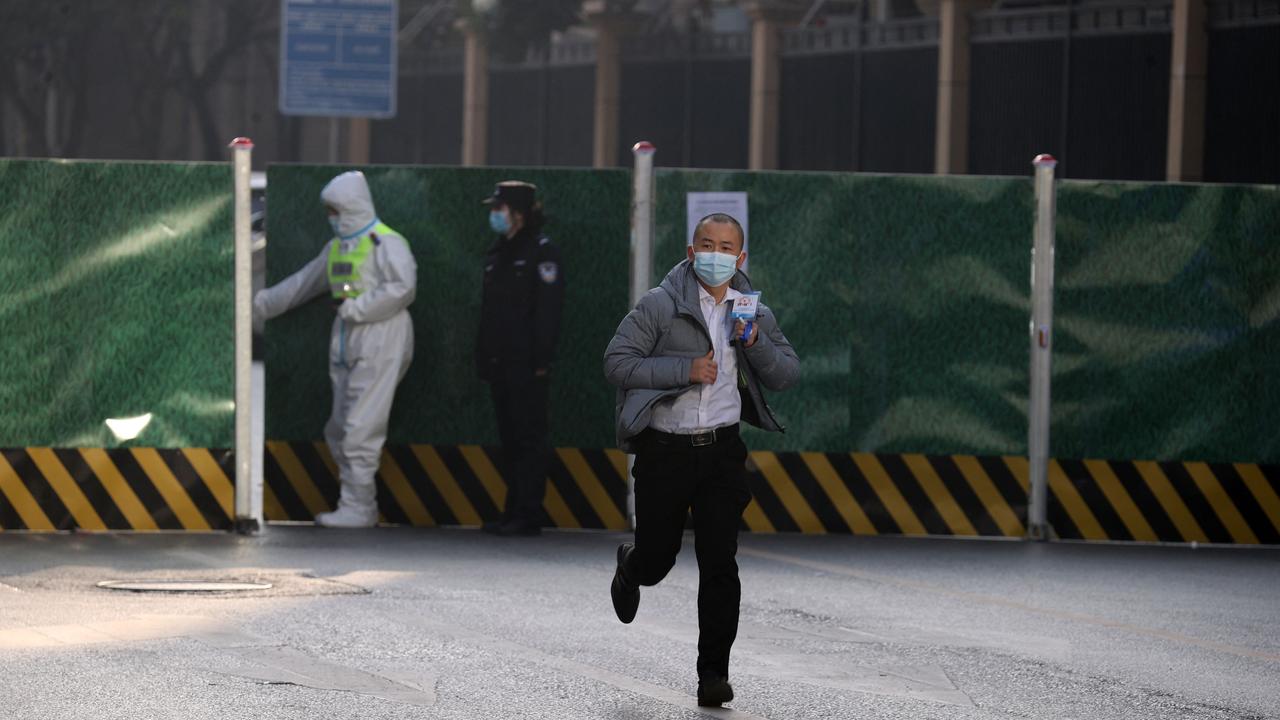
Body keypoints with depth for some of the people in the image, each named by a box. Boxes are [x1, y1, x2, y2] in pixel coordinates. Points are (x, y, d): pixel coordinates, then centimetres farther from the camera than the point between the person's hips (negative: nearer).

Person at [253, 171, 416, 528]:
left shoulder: (386, 243, -9)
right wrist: (261, 304, 30)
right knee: (340, 431, 7)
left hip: (380, 347, -9)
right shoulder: (337, 247, 20)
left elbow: (402, 288, -21)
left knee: (360, 430, -12)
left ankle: (357, 508, -10)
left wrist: (353, 307, -17)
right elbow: (304, 283, 29)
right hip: (346, 347, 9)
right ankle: (361, 507, 12)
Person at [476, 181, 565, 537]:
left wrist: (540, 360, -19)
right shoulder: (498, 253, 17)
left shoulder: (542, 252, -9)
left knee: (529, 438, -7)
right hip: (500, 362, 9)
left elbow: (548, 309, -15)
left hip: (526, 364, -9)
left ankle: (528, 515, -7)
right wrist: (483, 357, 17)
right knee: (509, 438, 11)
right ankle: (513, 511, 15)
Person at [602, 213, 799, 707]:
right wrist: (685, 370, -18)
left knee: (719, 564, -8)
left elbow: (787, 376, 6)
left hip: (721, 449, 2)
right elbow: (616, 362, -11)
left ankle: (713, 673, -4)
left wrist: (755, 341, -13)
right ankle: (629, 566, 47)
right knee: (657, 560, 9)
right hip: (665, 449, -2)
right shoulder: (661, 305, -7)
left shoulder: (753, 311, 7)